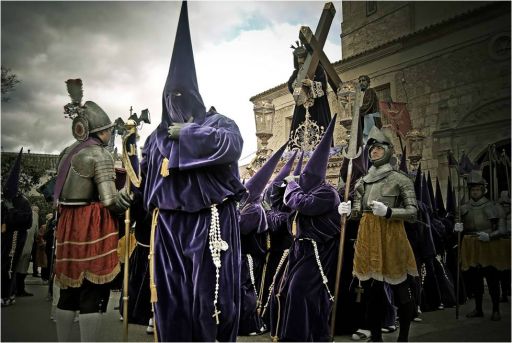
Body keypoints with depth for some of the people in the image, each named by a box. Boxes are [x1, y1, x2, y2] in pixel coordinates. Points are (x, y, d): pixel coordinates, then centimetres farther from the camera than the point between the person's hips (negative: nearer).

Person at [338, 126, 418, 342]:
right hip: (367, 237, 4)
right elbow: (358, 212, 12)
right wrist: (348, 211, -10)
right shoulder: (362, 182, 13)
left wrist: (388, 212, -21)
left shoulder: (400, 179, -1)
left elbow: (413, 212, -6)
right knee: (371, 289, 10)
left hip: (391, 236, -4)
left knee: (400, 289, 3)